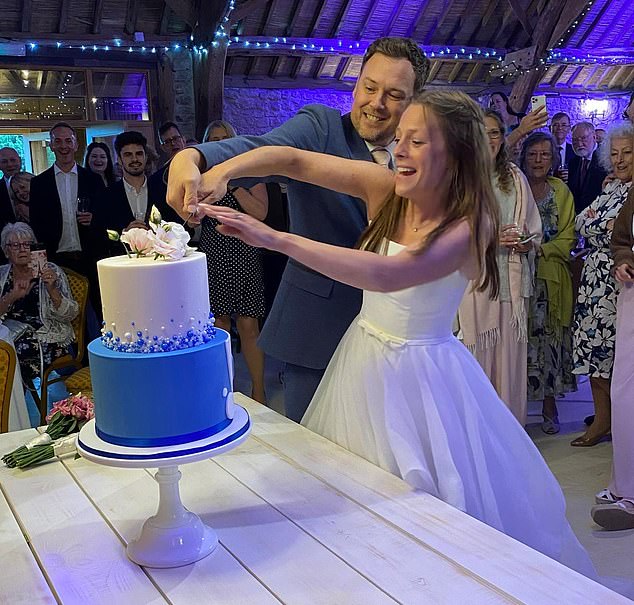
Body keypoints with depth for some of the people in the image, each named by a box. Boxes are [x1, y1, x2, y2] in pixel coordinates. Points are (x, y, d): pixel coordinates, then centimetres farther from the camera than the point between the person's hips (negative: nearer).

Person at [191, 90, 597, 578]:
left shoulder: (469, 225, -20)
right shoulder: (385, 189, -6)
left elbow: (386, 275, -35)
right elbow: (294, 160, -9)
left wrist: (277, 239, -40)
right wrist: (221, 172, -25)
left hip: (422, 374, -5)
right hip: (364, 358, 5)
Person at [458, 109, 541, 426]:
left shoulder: (515, 177, 15)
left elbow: (534, 228, 19)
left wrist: (527, 242, -2)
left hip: (510, 279, 4)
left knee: (509, 355, 5)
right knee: (476, 355, -3)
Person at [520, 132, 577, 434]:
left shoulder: (561, 192, 8)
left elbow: (567, 238, 3)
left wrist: (539, 250, -14)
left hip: (550, 278, 1)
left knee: (549, 338, 1)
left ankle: (549, 404, 13)